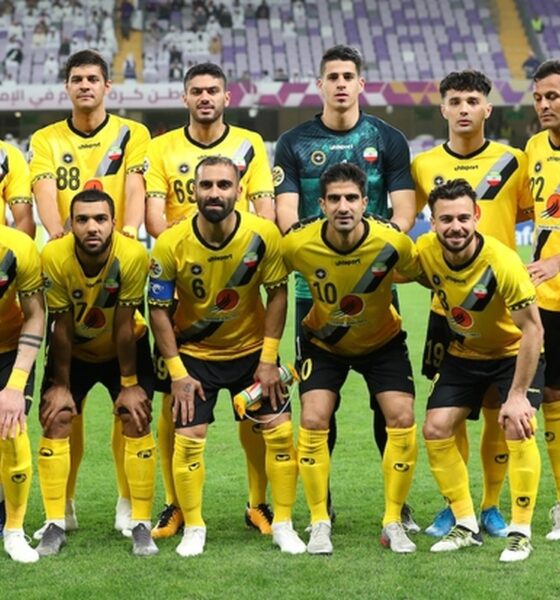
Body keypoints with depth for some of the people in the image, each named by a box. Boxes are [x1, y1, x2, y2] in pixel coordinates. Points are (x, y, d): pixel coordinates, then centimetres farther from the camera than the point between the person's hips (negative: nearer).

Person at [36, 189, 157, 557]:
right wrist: (60, 385, -11)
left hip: (125, 347, -1)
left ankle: (142, 525, -1)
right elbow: (62, 327, -20)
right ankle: (55, 525, 0)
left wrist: (129, 384, -14)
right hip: (74, 350, 1)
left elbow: (124, 326, -23)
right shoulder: (54, 257, -31)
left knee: (136, 421, -9)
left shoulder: (133, 256, -33)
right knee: (56, 420, -8)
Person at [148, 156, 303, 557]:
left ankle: (284, 525, 12)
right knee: (188, 439, -5)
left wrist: (268, 359, -10)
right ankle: (193, 529, 13)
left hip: (252, 349, 1)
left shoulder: (263, 235, -20)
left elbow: (277, 294, -7)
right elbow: (159, 310, -11)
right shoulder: (171, 244, -21)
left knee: (280, 431, -3)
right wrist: (177, 373, -13)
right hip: (194, 354, -1)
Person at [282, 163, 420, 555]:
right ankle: (320, 523, 2)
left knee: (403, 420, -12)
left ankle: (393, 522, 3)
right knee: (313, 422, -14)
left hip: (382, 341, 0)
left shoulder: (393, 243, -29)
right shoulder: (298, 245, -27)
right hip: (324, 342, 0)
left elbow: (420, 275, -7)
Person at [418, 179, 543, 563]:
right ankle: (466, 525, 10)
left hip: (515, 352, -5)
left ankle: (521, 531, -7)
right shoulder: (425, 251, -20)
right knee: (436, 429, -5)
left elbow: (532, 330, -27)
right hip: (464, 353, 5)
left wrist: (518, 395, -28)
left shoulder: (503, 263, -33)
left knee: (518, 430, -21)